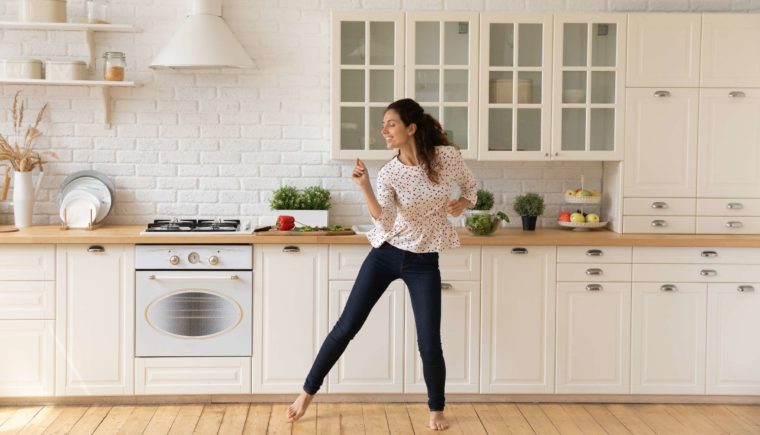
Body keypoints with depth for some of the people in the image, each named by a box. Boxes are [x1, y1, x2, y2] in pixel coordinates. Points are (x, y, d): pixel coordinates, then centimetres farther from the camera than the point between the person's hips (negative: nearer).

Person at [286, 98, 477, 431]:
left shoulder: (448, 156, -10)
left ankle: (436, 410, 22)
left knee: (430, 345, -4)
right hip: (386, 255, 1)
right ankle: (308, 392, 21)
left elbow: (470, 187, 10)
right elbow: (385, 223, -24)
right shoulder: (388, 174, -10)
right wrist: (365, 187, -36)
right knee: (346, 327, 4)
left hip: (423, 263, -1)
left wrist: (462, 203, -11)